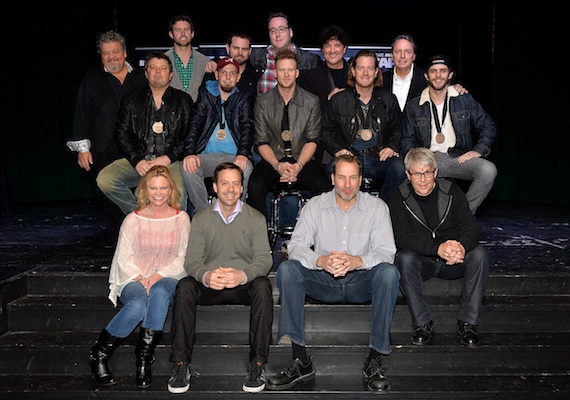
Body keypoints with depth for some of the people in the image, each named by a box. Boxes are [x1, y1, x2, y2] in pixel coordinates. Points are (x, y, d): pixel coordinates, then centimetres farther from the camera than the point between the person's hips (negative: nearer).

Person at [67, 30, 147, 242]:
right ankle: (117, 243, 10)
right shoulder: (91, 79, 13)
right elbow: (81, 115, 9)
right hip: (105, 151, 0)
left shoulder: (141, 78, 13)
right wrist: (82, 148, 1)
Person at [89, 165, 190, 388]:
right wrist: (140, 279, -16)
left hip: (167, 279, 1)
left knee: (159, 292, -37)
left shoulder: (181, 219, 5)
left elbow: (183, 258, 1)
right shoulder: (133, 219, 4)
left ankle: (144, 359, -25)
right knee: (138, 305, -34)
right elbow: (124, 258, 1)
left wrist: (159, 275, -14)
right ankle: (99, 356, -11)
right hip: (134, 279, 0)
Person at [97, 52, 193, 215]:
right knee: (104, 179, -23)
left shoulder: (183, 100, 12)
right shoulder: (131, 100, 16)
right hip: (138, 160, 3)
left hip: (170, 162, -3)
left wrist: (168, 158, -10)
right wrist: (137, 160, -6)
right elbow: (122, 134, 10)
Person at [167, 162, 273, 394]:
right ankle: (182, 364, -23)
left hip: (244, 285, -1)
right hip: (209, 286, 1)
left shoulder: (256, 219, 6)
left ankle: (258, 363, -26)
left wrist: (242, 275, -28)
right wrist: (206, 276, -27)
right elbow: (192, 260, -2)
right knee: (184, 287, -29)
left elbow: (264, 259, -6)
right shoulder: (201, 219, 8)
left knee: (262, 286, -32)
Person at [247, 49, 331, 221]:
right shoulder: (262, 102, 4)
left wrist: (298, 165, -16)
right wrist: (278, 165, -16)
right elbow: (261, 142, 2)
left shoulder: (312, 102, 4)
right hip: (273, 160, 0)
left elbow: (312, 140, 1)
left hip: (302, 161, 0)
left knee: (324, 187, -29)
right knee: (255, 186, -31)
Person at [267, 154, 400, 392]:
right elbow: (296, 245, -11)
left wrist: (357, 261, -33)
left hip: (360, 282, -1)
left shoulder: (376, 207, -1)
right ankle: (301, 361, -26)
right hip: (324, 282, 1)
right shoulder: (315, 205, 1)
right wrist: (321, 261, -32)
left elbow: (387, 251, -12)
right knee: (287, 269, -25)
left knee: (389, 272, -31)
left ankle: (374, 362, -25)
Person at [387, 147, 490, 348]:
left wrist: (462, 246, -37)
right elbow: (403, 237, -20)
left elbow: (470, 226, -12)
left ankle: (468, 322, -20)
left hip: (452, 262, 2)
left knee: (479, 253, -25)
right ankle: (422, 323, -24)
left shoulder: (452, 192, -3)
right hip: (421, 262, -2)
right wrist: (438, 248, -37)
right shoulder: (399, 198, -8)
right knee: (405, 257, -33)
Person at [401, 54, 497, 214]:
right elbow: (407, 140, 13)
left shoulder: (465, 100, 12)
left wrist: (478, 150, -5)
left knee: (488, 170, -30)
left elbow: (488, 127, 13)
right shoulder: (413, 106, 14)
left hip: (460, 158, 1)